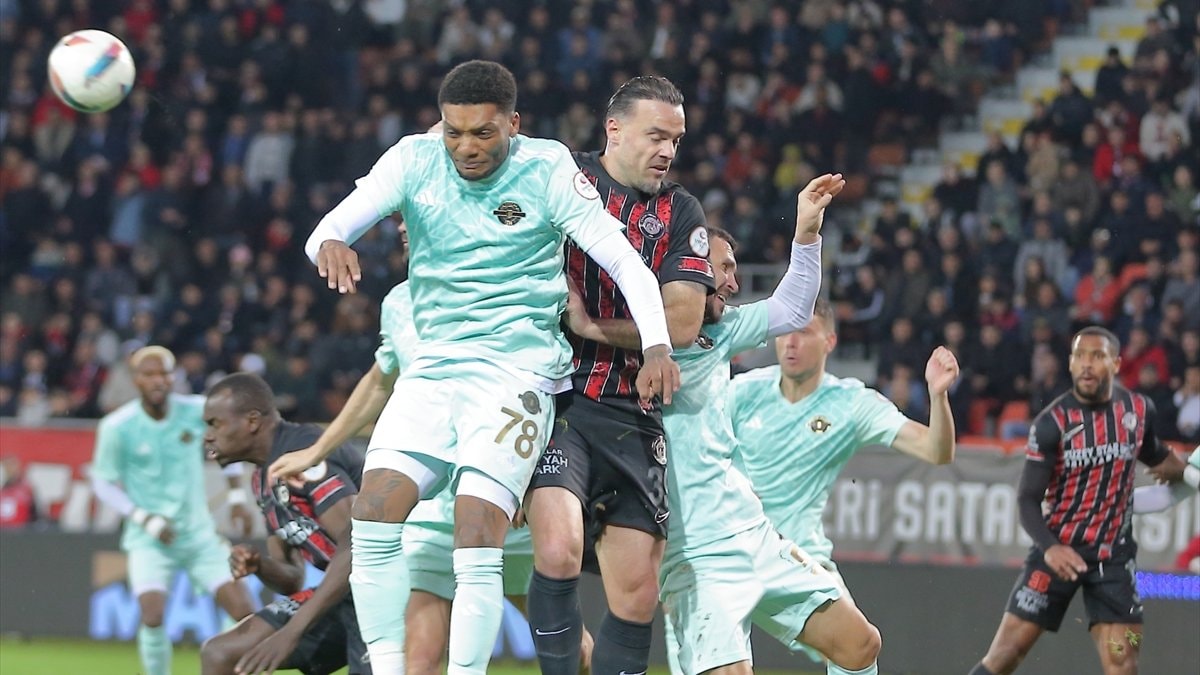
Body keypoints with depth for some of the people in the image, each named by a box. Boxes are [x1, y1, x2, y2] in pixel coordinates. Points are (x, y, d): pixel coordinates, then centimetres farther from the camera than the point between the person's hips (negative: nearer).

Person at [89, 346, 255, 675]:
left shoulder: (197, 412, -7)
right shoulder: (117, 427, -13)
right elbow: (103, 482, -3)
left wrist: (236, 498, 9)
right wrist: (146, 520, -13)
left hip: (199, 533, 3)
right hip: (149, 539, -3)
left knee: (243, 610, -6)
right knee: (153, 615, -22)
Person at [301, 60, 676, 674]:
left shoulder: (547, 169, -6)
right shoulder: (415, 159, 2)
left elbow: (624, 261, -8)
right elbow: (331, 228, -8)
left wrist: (655, 347, -22)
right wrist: (328, 244, -33)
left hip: (518, 369, -4)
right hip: (433, 366, 4)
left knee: (477, 544, -18)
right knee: (374, 514, -13)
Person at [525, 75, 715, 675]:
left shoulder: (680, 214, 9)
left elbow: (682, 323, -1)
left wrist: (589, 326, -7)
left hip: (632, 419, 4)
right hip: (554, 397, -4)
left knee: (638, 597, 4)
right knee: (559, 552, -26)